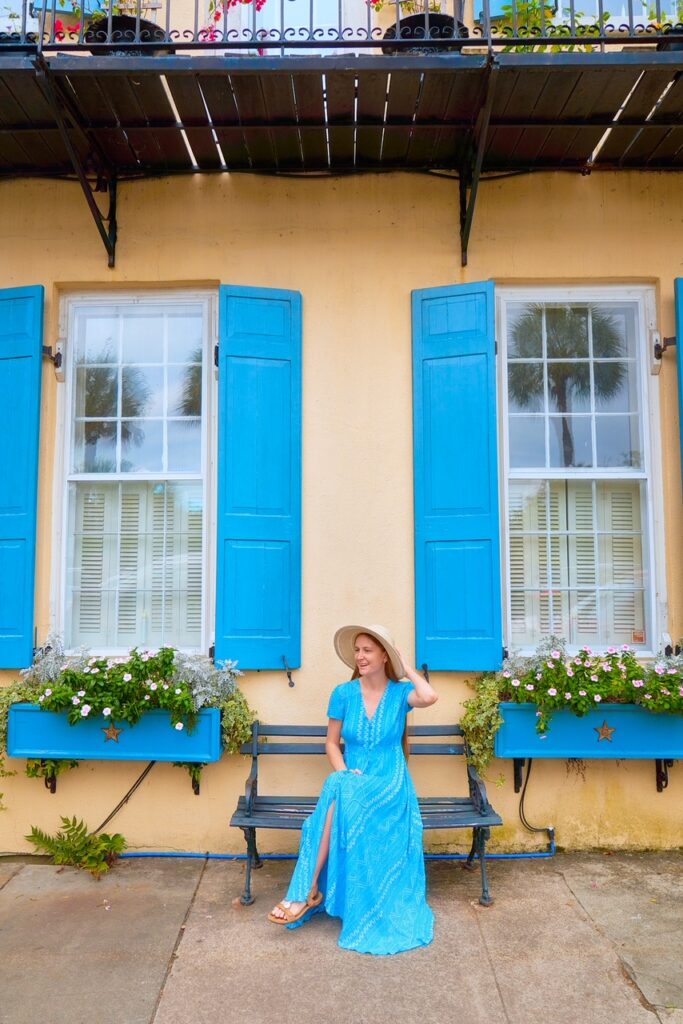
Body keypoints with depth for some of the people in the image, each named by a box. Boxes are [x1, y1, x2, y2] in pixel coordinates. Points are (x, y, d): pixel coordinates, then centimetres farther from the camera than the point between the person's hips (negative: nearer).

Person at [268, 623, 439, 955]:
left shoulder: (400, 692, -1)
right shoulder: (343, 693, 3)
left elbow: (429, 697, -25)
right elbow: (332, 743, 8)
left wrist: (407, 667, -9)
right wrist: (344, 772, -11)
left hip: (390, 783, -2)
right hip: (351, 782, 2)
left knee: (340, 793, -33)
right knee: (338, 790, -34)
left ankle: (309, 890, -26)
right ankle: (310, 891, -27)